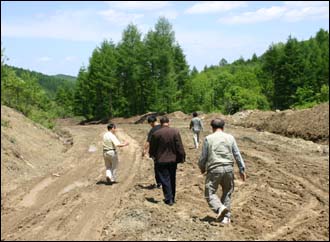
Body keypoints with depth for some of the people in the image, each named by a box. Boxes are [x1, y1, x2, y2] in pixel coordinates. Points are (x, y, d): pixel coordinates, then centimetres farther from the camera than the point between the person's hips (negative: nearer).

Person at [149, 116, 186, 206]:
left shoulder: (156, 134, -10)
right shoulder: (175, 132, -8)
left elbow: (152, 148, 1)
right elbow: (180, 146, -7)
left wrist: (153, 156, 20)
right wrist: (182, 157, 3)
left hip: (161, 161, -2)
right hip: (173, 160, 2)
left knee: (165, 180, 5)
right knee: (172, 179, 16)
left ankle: (169, 199, 4)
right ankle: (172, 198, 26)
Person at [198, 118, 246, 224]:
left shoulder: (208, 138, -1)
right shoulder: (230, 137, 6)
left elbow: (203, 156, 3)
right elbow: (237, 155, 7)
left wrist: (202, 167, 20)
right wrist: (242, 169, 14)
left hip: (214, 169, -3)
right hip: (228, 169, 3)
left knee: (210, 193, 4)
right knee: (227, 192, 17)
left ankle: (220, 208, -21)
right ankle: (226, 216, 17)